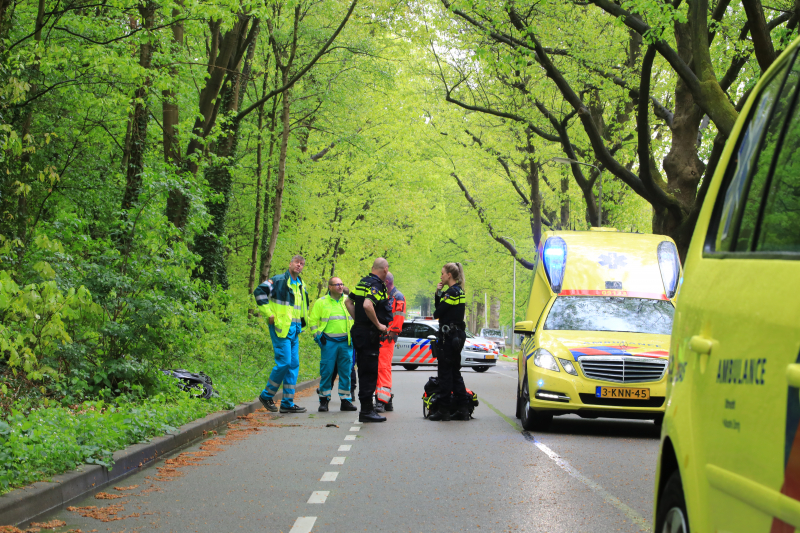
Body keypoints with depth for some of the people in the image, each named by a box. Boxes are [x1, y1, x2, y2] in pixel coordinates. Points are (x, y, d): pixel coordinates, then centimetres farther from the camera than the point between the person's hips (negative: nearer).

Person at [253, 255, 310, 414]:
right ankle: (267, 395, 4)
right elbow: (259, 291, -16)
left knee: (294, 365, 5)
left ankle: (287, 403, 8)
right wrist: (269, 314, -16)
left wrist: (302, 322, 20)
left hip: (294, 330, 8)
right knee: (284, 362, -12)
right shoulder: (279, 280, -7)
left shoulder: (301, 286, 17)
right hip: (281, 328, -8)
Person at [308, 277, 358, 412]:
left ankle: (345, 401, 8)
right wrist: (318, 335, -3)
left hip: (346, 342, 3)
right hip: (329, 342, -3)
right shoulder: (321, 302, 3)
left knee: (346, 372, 2)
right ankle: (324, 400, 5)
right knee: (326, 372, -3)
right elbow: (312, 320, 6)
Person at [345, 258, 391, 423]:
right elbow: (367, 305, -30)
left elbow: (348, 301, 20)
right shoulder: (376, 285, -15)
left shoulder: (363, 282, 13)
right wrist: (378, 324, -19)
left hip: (358, 330, 9)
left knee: (364, 371, 14)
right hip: (369, 333, -9)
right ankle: (366, 410, -5)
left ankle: (367, 407, 20)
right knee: (369, 372, -6)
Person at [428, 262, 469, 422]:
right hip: (458, 335, 10)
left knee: (445, 373, -5)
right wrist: (438, 293, 4)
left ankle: (443, 410, -2)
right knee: (455, 373, 13)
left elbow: (437, 313, -16)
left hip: (449, 336, -10)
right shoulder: (460, 291, 14)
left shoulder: (452, 292, -16)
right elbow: (440, 307, 17)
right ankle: (463, 409, 13)